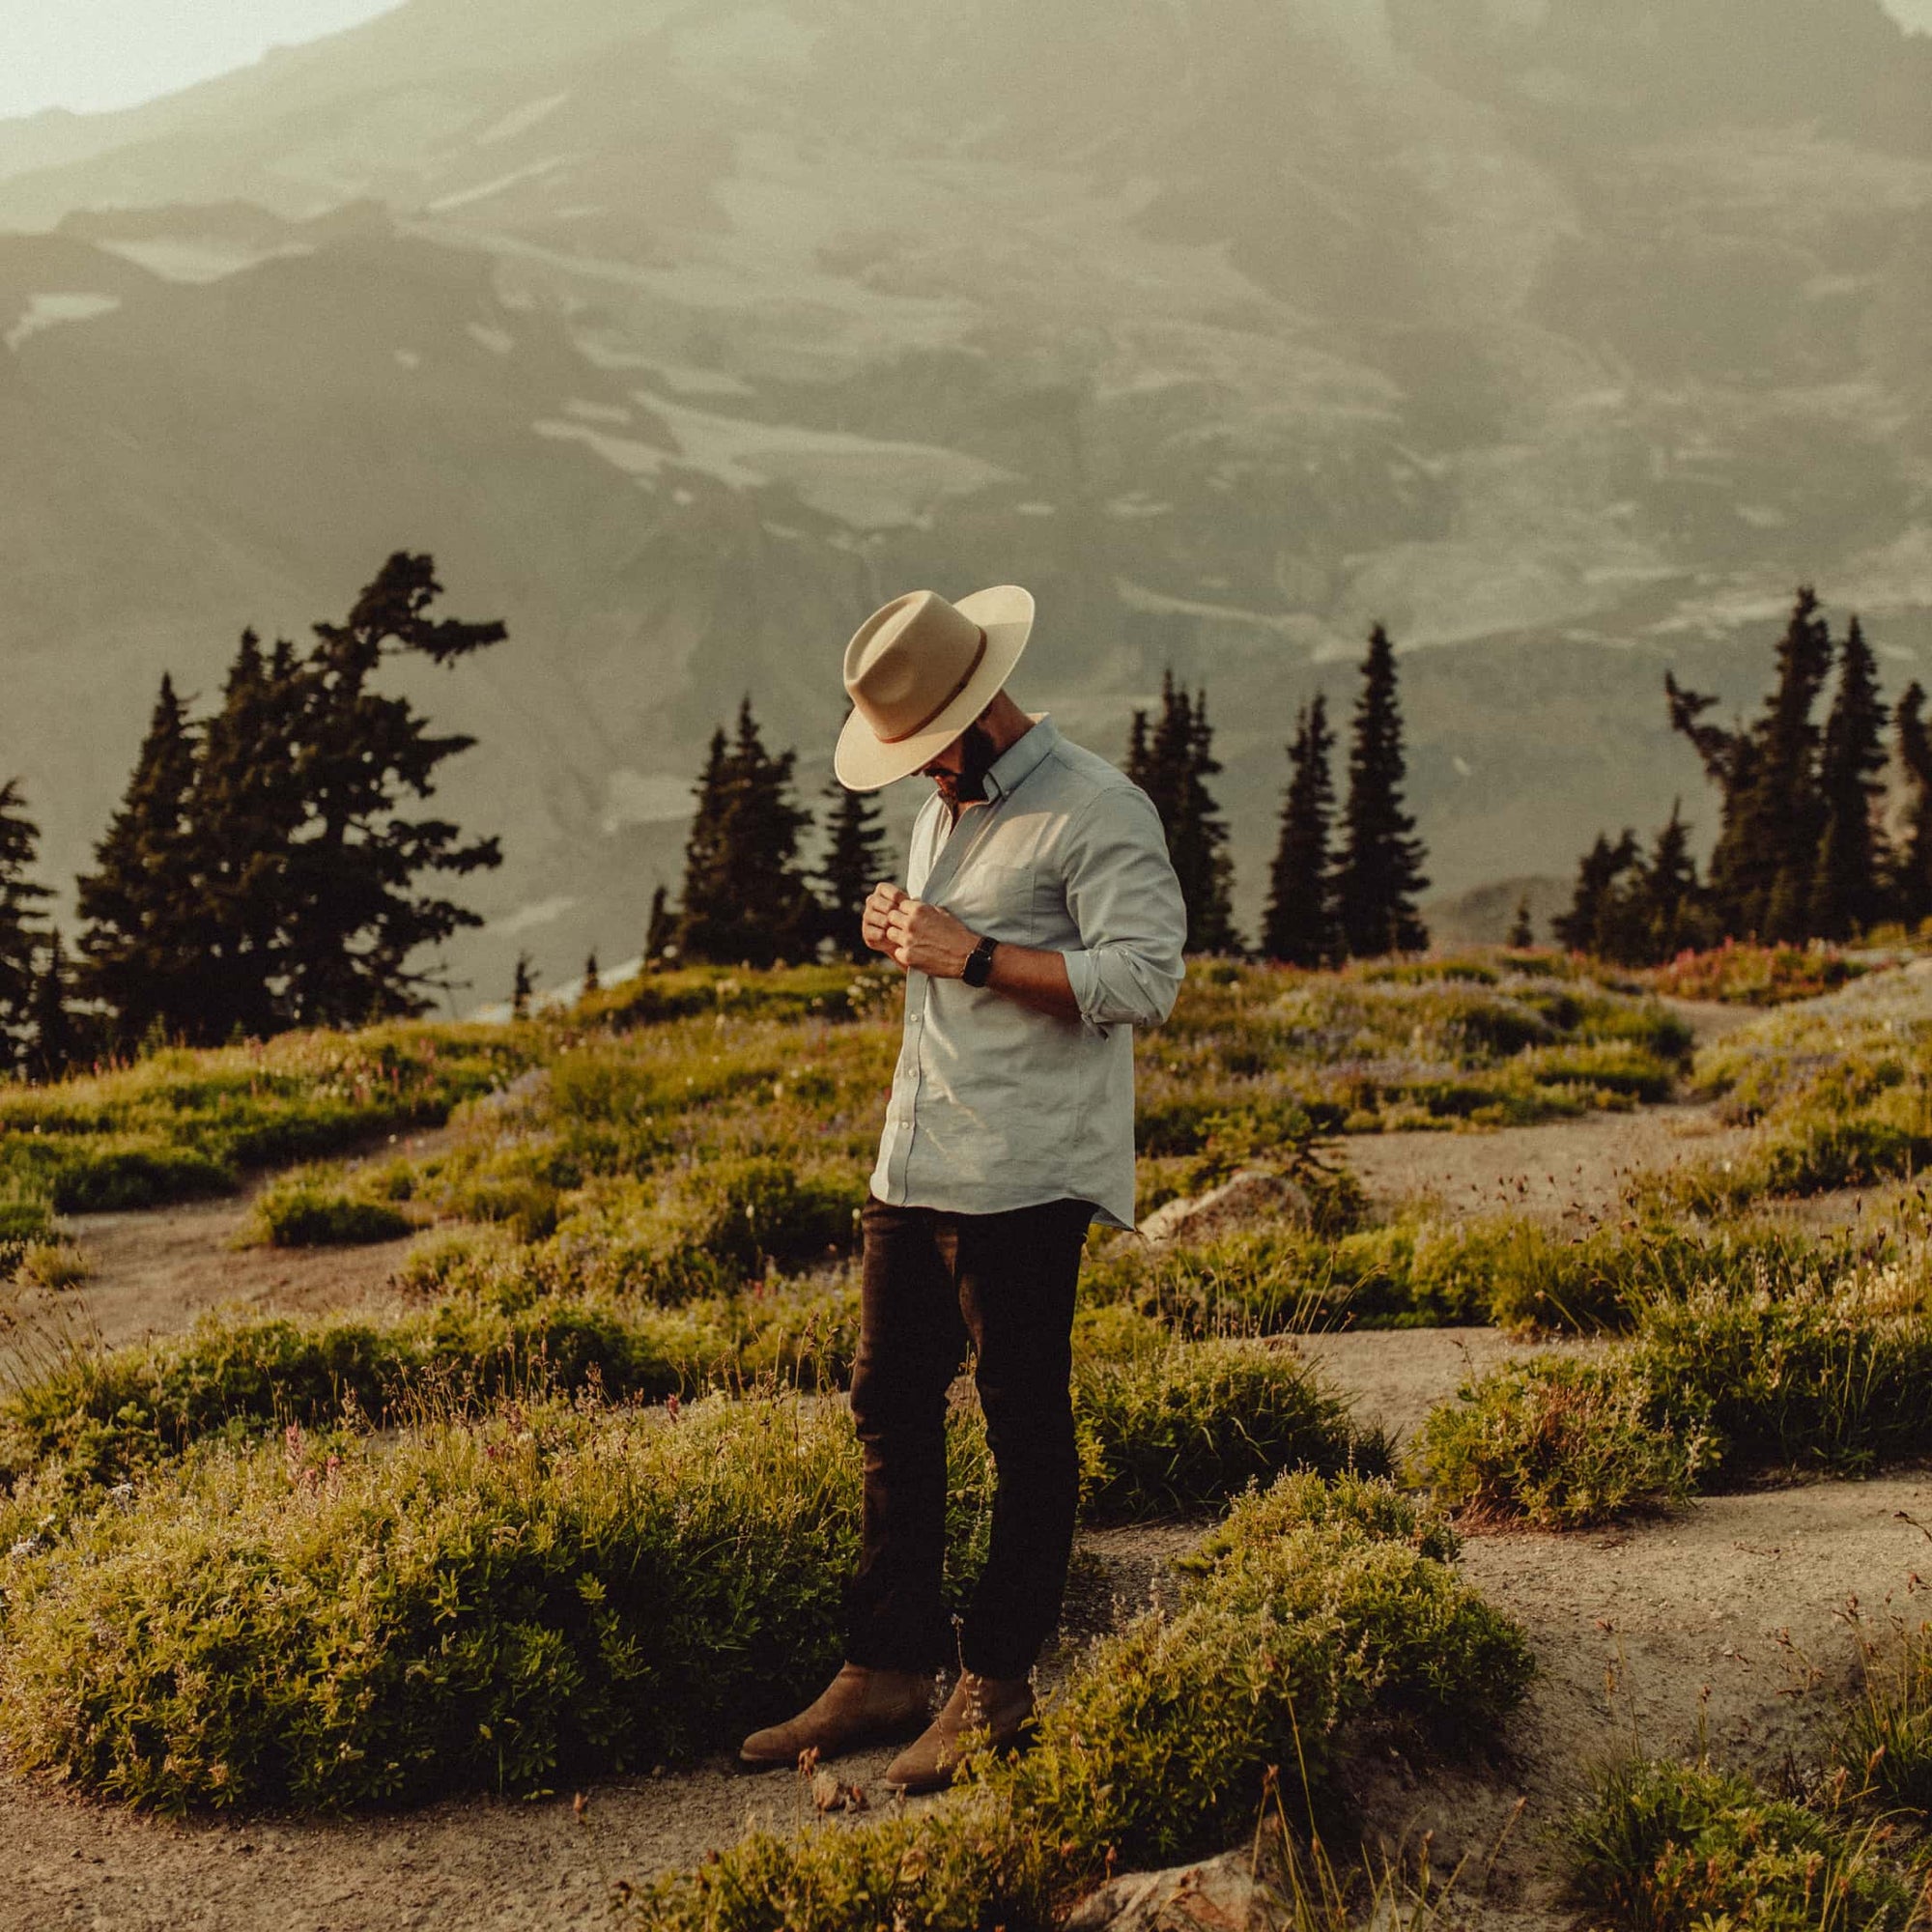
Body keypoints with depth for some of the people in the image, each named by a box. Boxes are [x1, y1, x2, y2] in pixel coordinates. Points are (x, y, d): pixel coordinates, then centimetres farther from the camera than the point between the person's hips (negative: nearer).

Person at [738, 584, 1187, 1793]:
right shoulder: (947, 807, 18)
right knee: (892, 1411, 10)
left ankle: (998, 1688, 12)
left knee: (1025, 1430, 2)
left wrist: (973, 956, -20)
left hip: (1022, 1180, -9)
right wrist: (899, 929, 8)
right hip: (914, 1166, 9)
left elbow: (1143, 979, -21)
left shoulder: (1096, 811, -11)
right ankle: (889, 1671, 20)